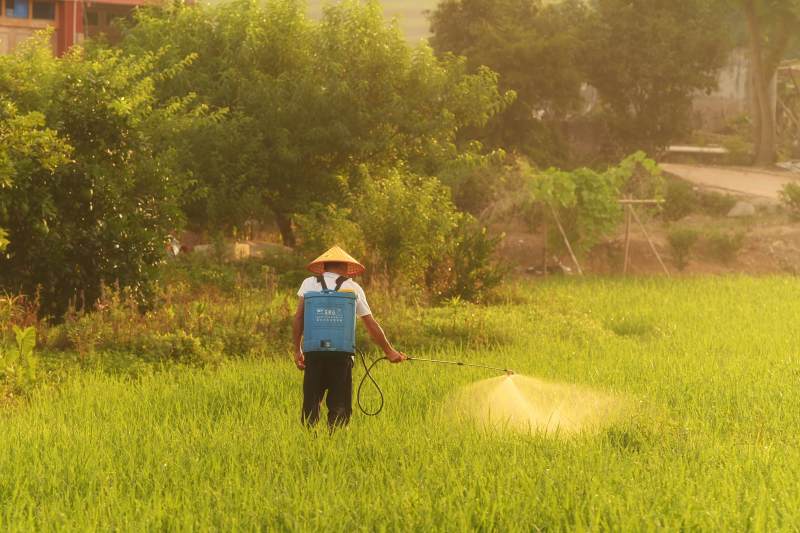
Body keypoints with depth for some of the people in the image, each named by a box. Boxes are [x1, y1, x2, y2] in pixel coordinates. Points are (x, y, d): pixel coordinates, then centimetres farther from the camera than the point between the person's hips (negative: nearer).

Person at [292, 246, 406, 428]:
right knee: (339, 405, 5)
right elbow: (371, 324, 13)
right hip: (342, 353, -1)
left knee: (311, 402, 5)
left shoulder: (309, 283, 11)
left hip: (314, 350, 1)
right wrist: (389, 351, 21)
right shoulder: (353, 288, 10)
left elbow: (298, 318, 2)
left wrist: (297, 349, 8)